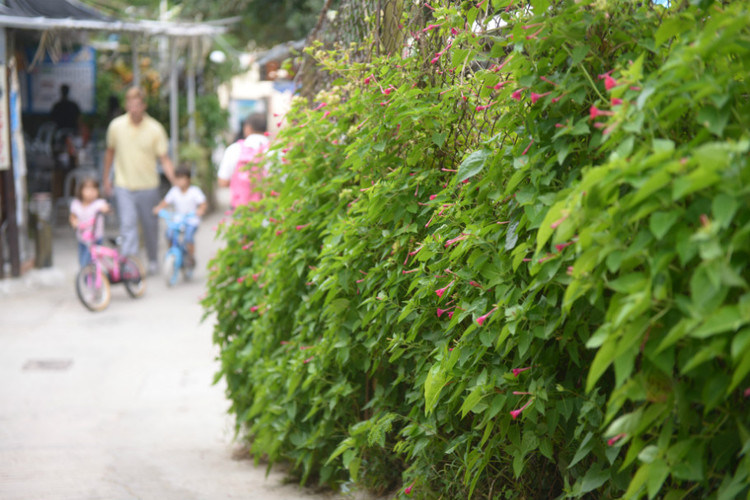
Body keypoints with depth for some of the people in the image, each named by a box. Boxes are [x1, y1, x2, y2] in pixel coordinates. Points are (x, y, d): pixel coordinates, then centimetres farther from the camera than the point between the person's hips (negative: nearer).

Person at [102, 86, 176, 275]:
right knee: (128, 225, -11)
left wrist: (175, 180, -21)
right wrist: (106, 178, 15)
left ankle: (153, 260, 34)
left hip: (148, 186, 0)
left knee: (150, 226, 13)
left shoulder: (155, 129, -8)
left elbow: (164, 158, -7)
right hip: (124, 186, 0)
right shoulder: (116, 126, -3)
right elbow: (110, 152, 12)